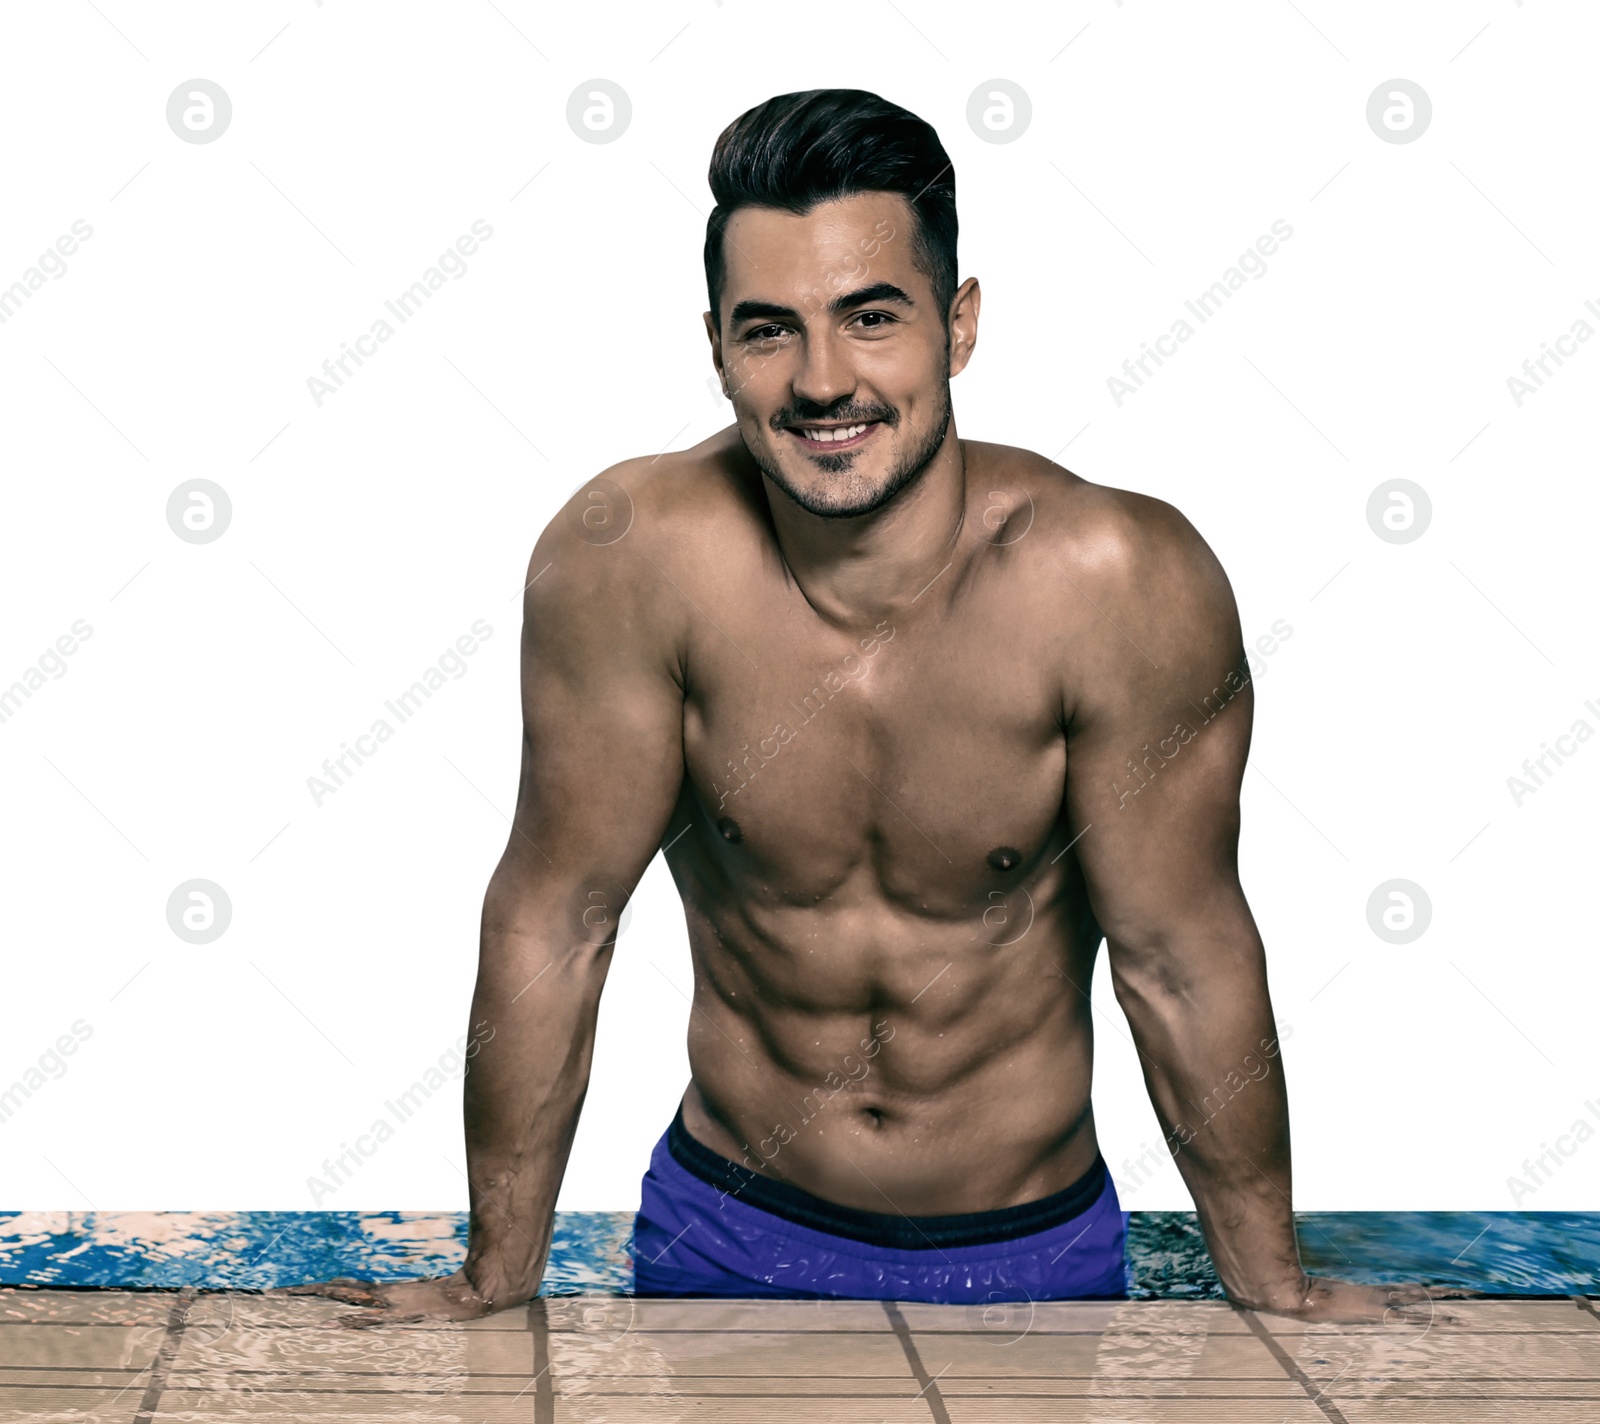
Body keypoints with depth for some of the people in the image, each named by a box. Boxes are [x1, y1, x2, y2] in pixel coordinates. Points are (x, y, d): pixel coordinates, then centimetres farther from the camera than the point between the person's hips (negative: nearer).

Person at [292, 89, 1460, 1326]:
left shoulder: (1118, 581, -24)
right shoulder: (630, 557, -22)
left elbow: (1182, 956, -14)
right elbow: (554, 916, -13)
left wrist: (1277, 1294, -4)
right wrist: (499, 1282, -6)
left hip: (1037, 1256, 0)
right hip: (726, 1235, 1)